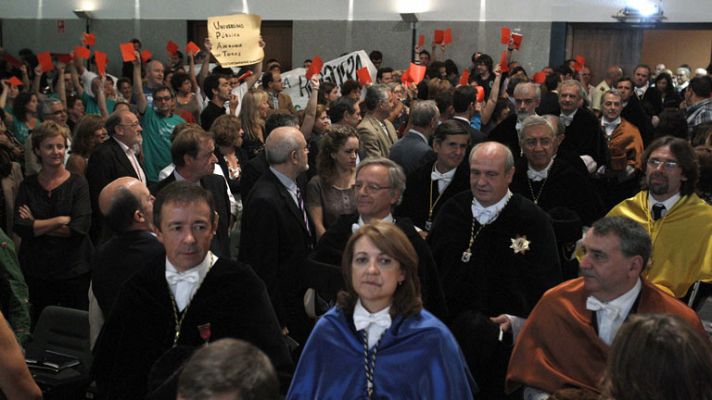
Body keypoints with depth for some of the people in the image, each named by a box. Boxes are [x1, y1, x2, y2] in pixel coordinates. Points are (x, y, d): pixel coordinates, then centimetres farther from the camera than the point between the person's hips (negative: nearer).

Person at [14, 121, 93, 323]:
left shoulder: (77, 183, -4)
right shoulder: (28, 186, 2)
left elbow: (80, 227, -15)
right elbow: (20, 228, -10)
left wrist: (37, 225, -11)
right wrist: (60, 220, -16)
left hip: (74, 269, -2)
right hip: (37, 271, 2)